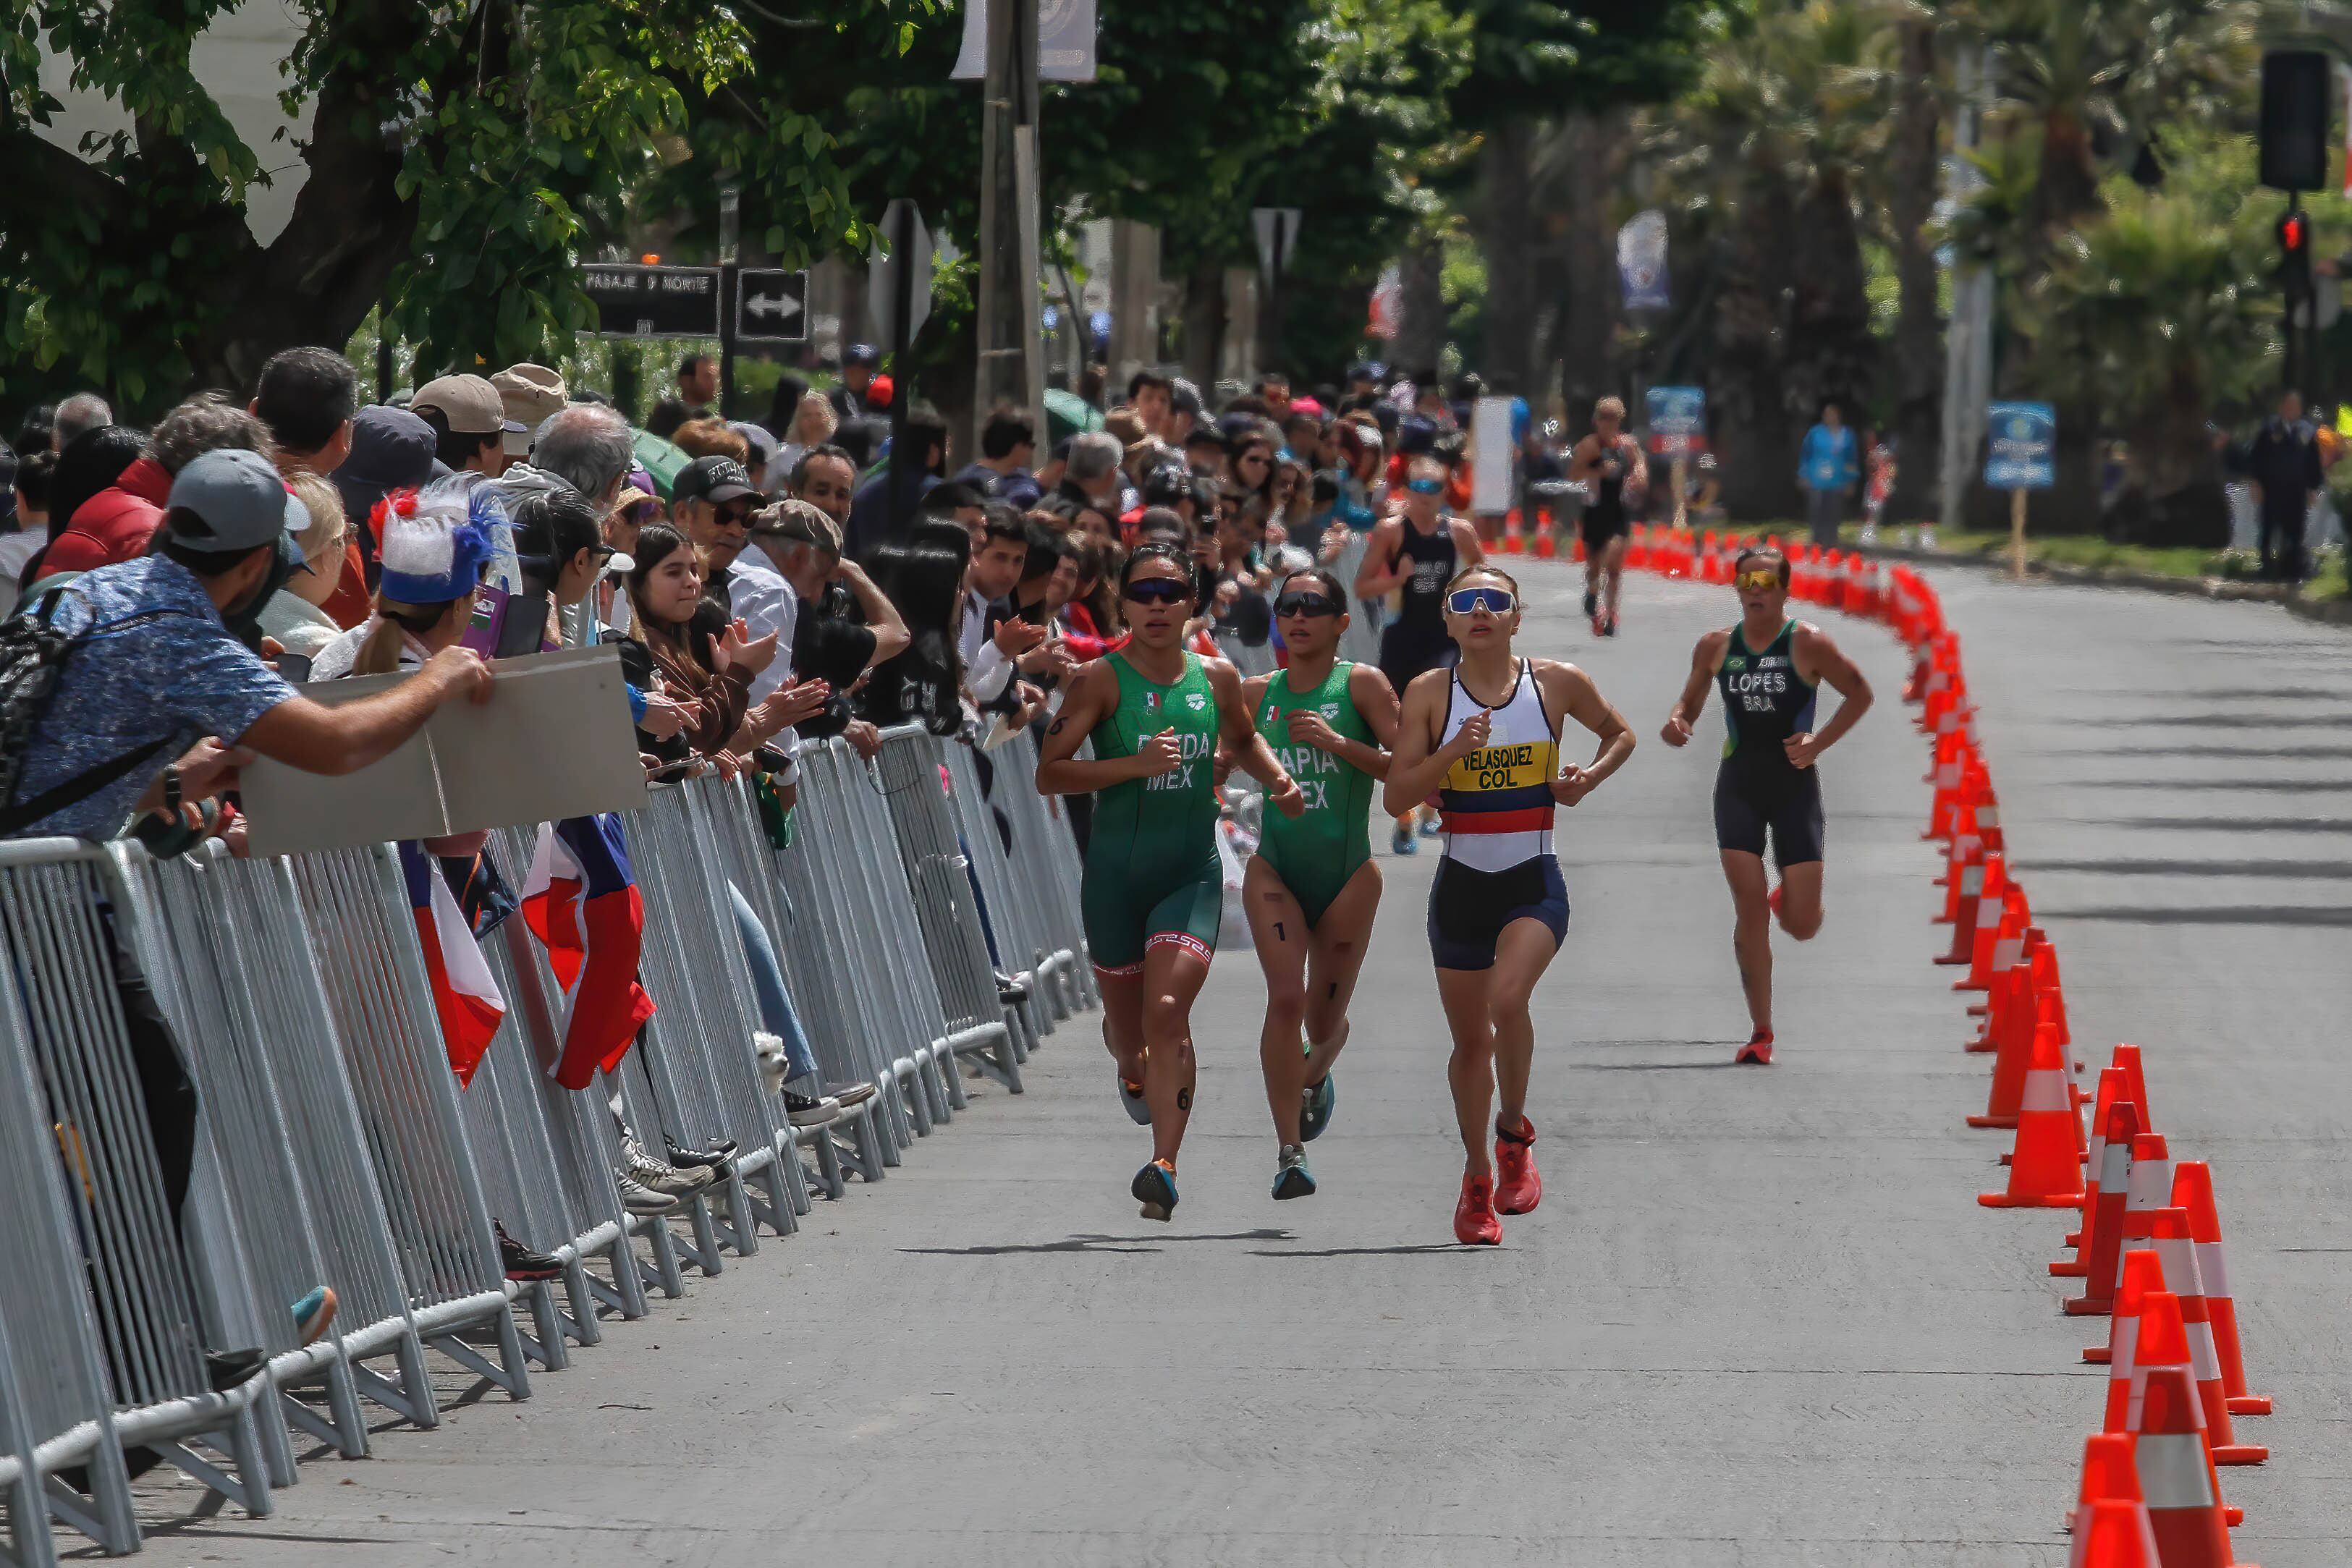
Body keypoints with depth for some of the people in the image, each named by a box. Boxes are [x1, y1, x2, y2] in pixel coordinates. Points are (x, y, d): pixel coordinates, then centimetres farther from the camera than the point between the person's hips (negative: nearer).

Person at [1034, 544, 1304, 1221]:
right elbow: (1049, 773, -14)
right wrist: (1135, 764, -24)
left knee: (1167, 1010, -18)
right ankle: (1132, 1068, 53)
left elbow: (1243, 740, 26)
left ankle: (1164, 1166, -24)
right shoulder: (1102, 681, -8)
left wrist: (1276, 780, 6)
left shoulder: (1217, 678, 3)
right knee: (1128, 1021, 14)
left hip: (1192, 875, 1)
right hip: (1115, 876, 0)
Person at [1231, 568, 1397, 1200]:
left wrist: (1339, 743, -22)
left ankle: (1316, 1076, 47)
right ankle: (1289, 1152, -15)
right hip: (1275, 869, 1)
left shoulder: (1361, 685, -6)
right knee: (1285, 998, -17)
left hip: (1348, 874, -1)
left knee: (1324, 1020, 9)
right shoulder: (1257, 693, 4)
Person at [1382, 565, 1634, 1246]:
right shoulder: (1430, 693, -3)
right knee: (1470, 1038, 9)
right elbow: (1397, 795, -6)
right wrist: (1454, 752, -21)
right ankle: (1477, 1180, 29)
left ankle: (1514, 1134, -3)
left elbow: (1620, 735, 16)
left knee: (1507, 998, -27)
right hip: (1461, 883, 2)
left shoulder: (1557, 683, -2)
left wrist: (1590, 777, -2)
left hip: (1534, 882, -2)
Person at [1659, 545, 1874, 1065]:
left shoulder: (1807, 643, -8)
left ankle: (1788, 899, 37)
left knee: (1802, 926, -4)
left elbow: (1860, 694, 0)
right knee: (1749, 906, -9)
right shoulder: (1716, 647, 2)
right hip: (1739, 784, 2)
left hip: (1794, 785, -2)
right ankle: (1761, 1032, -2)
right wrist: (1677, 722, -7)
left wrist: (1820, 741, -12)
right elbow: (1690, 700, 16)